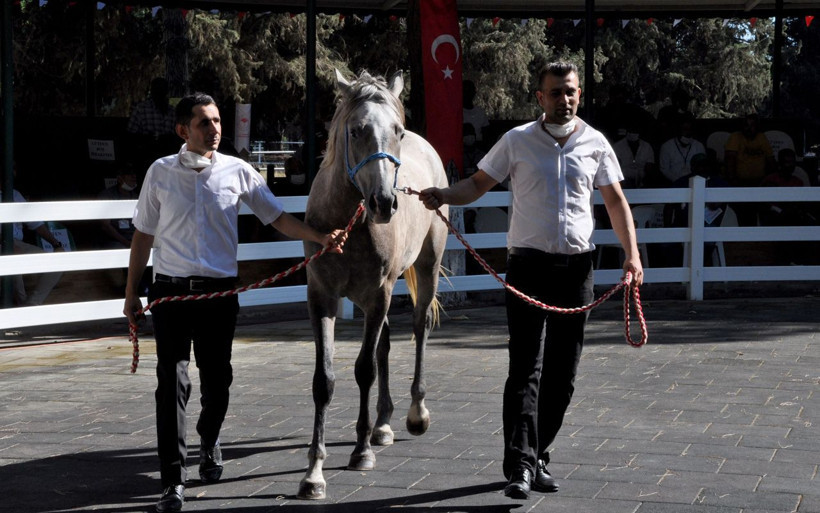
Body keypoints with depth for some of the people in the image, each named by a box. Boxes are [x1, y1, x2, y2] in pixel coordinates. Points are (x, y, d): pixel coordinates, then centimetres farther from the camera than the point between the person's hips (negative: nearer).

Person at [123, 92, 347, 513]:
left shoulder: (237, 172, 2)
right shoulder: (161, 172, 2)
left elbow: (278, 218, 7)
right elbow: (143, 236, 8)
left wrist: (322, 238, -6)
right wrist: (131, 293, 7)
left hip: (220, 291, 1)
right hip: (171, 290, -1)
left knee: (217, 379, 11)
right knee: (172, 381, -8)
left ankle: (209, 442, 42)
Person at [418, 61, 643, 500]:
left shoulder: (595, 143, 7)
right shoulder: (517, 141, 2)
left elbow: (615, 202, 11)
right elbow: (478, 183, 6)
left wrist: (632, 253, 0)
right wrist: (444, 195, -14)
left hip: (576, 267, 3)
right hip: (529, 265, -3)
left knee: (562, 373, 7)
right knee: (526, 369, -10)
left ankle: (538, 455, 20)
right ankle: (520, 466, -14)